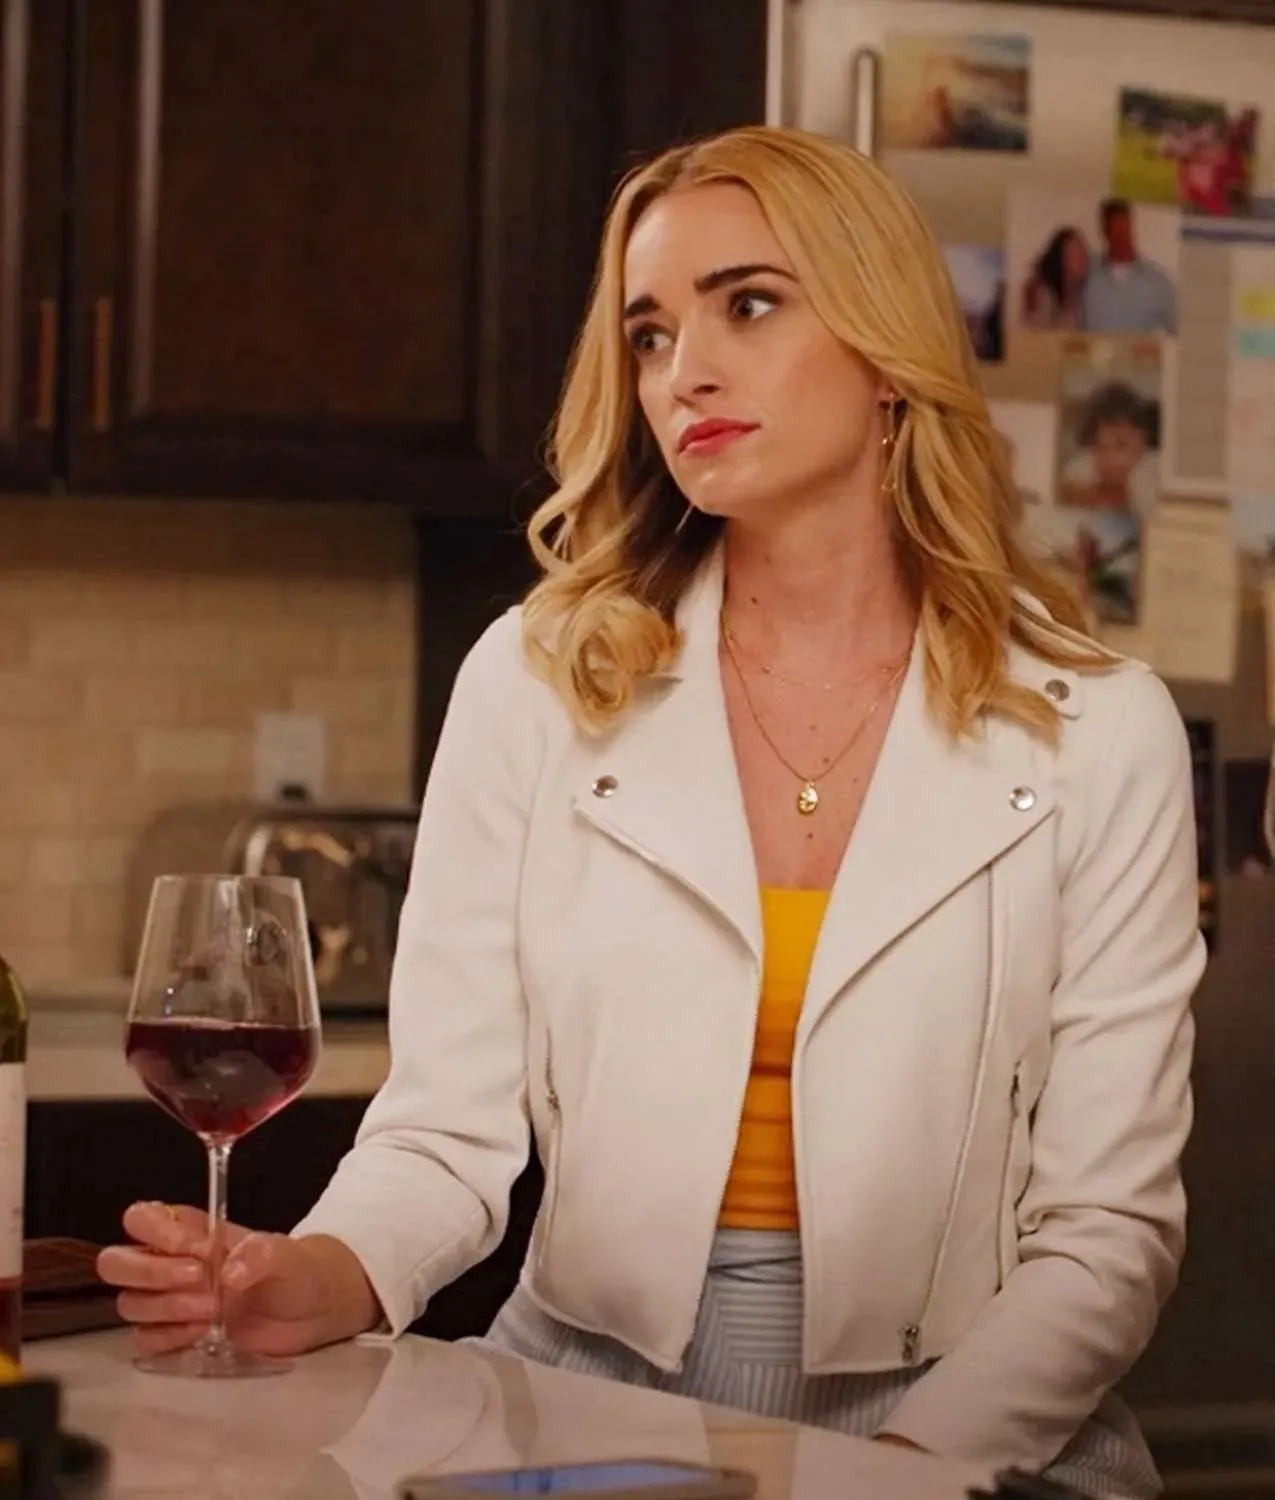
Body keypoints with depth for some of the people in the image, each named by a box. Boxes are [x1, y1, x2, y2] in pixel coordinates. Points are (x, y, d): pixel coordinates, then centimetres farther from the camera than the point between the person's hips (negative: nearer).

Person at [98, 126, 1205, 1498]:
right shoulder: (540, 680, 3)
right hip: (586, 1390, 0)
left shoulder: (1097, 733, 1)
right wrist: (323, 1277, -20)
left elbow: (1108, 1225, 0)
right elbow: (450, 1127, 1)